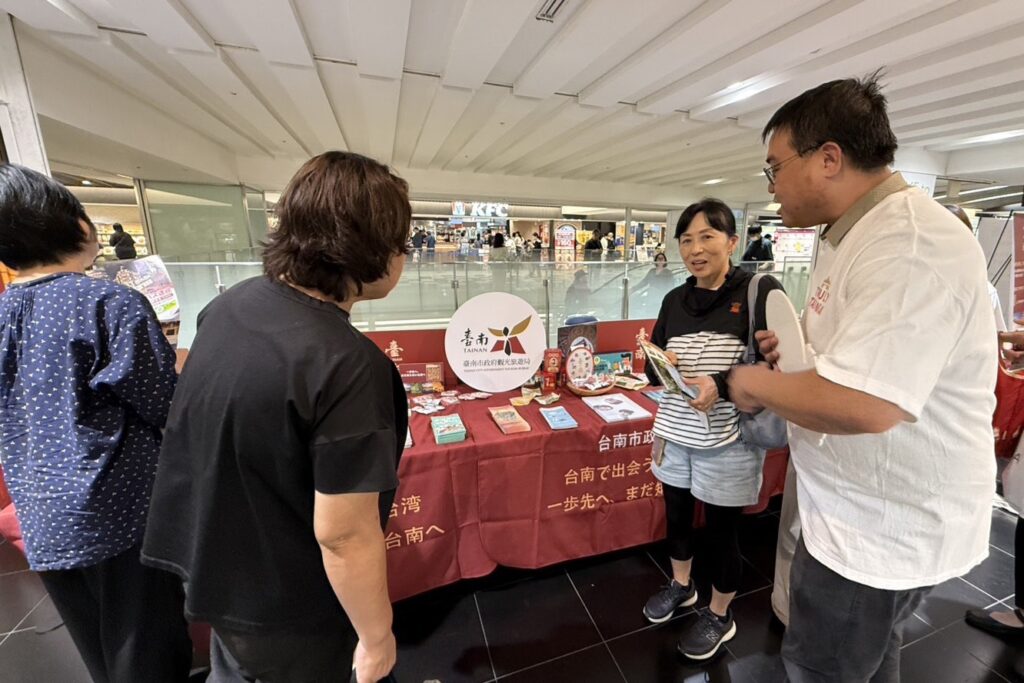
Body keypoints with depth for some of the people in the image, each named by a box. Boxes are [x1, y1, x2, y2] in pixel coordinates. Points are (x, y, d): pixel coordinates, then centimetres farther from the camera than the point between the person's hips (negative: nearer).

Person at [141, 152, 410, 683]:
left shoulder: (233, 302, -9)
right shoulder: (348, 366, -36)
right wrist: (376, 636, -12)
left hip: (210, 562, 6)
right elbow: (344, 535, -29)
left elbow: (203, 418, 7)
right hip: (281, 604, -6)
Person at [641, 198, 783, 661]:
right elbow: (653, 368, 9)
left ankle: (720, 616, 40)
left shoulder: (760, 291, -9)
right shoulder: (674, 300, 5)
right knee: (676, 514, 20)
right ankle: (681, 586, 49)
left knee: (721, 528, 13)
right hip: (675, 434, 5)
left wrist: (720, 385, -26)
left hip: (729, 441, -4)